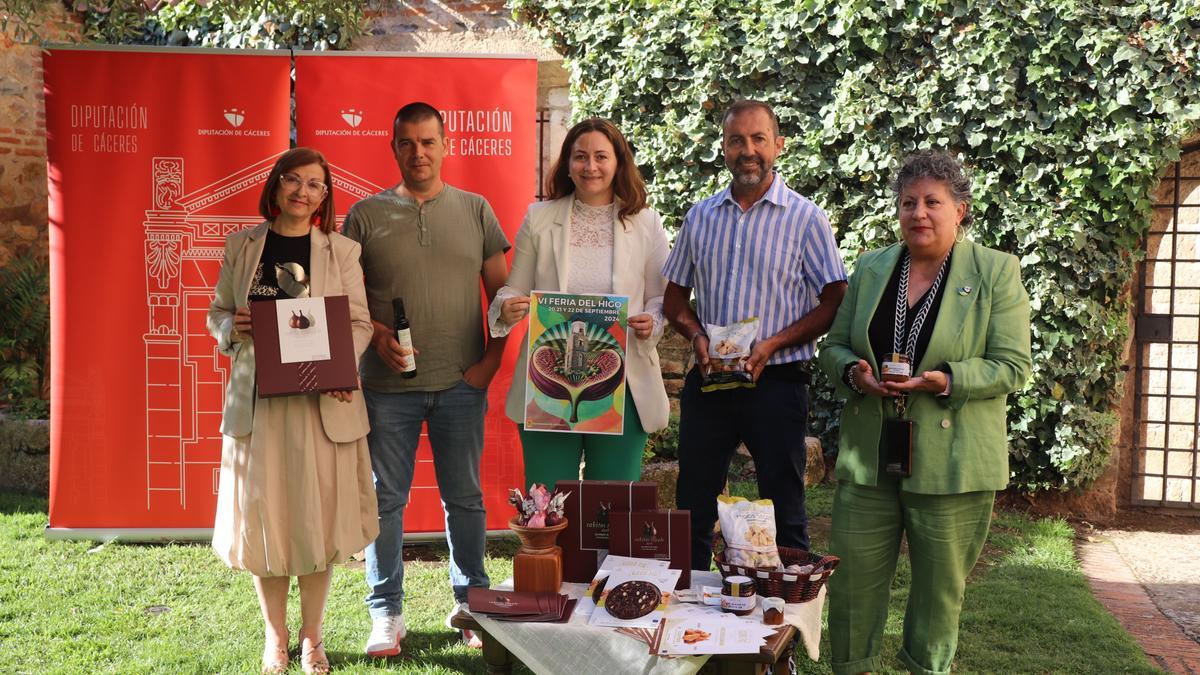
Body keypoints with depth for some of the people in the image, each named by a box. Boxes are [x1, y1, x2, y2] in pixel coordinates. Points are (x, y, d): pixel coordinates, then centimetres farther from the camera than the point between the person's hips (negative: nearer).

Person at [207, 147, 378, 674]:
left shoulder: (340, 250, 3)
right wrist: (232, 329, -10)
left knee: (317, 519, 4)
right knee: (263, 517, 6)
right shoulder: (242, 246, 8)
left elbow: (359, 322, 0)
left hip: (322, 400, -1)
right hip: (256, 399, 1)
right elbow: (217, 313, 13)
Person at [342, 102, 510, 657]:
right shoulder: (366, 214, 4)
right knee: (386, 498, 5)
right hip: (388, 384, -1)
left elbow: (502, 291, 8)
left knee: (465, 497, 9)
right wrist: (376, 335, -11)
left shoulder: (475, 210, 7)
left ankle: (471, 604, 25)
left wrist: (491, 359, -2)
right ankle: (386, 614, 19)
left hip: (461, 383, 1)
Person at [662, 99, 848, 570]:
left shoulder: (805, 218, -2)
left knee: (783, 509, 4)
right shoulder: (701, 217, 10)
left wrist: (773, 344, -16)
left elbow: (835, 303, -4)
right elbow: (675, 296, 16)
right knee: (692, 505, 10)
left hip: (776, 379, -4)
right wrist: (696, 336, -6)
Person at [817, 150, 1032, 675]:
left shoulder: (997, 272, -2)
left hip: (951, 467, -3)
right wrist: (853, 372, -10)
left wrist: (945, 380, -21)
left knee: (940, 589, 9)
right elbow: (834, 346, 13)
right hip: (868, 459, 3)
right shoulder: (870, 268, 10)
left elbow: (1012, 367, -6)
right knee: (852, 585, 6)